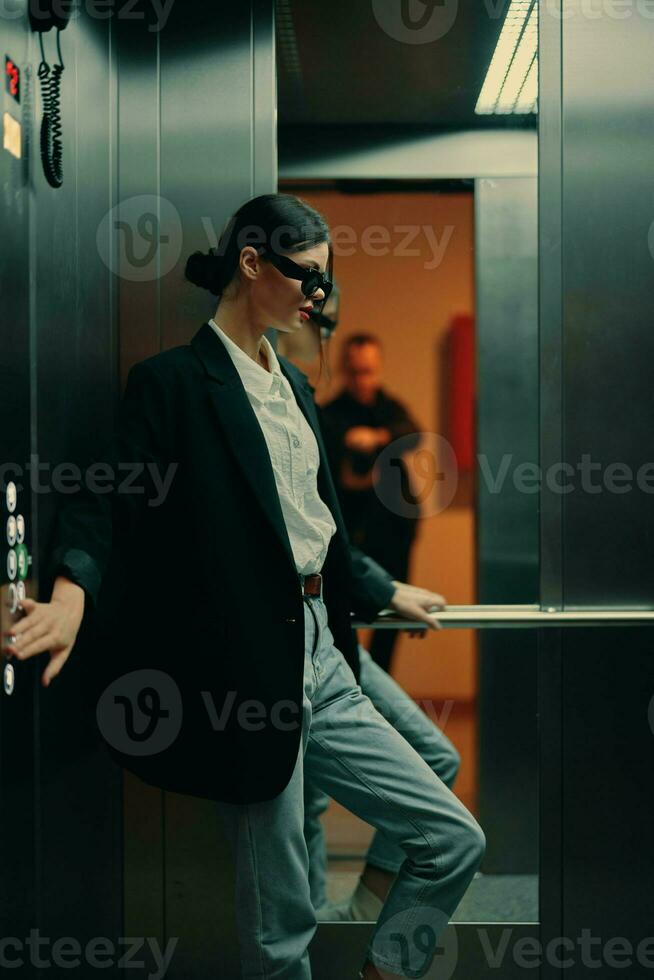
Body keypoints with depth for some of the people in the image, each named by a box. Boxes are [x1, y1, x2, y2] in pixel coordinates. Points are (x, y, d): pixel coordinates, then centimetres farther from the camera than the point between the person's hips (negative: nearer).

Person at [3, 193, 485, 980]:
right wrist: (71, 595, -36)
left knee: (454, 840, 7)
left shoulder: (292, 385, 16)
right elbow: (109, 498, -18)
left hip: (319, 661, 8)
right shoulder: (173, 381, -7)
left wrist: (384, 595, 36)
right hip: (244, 673, -8)